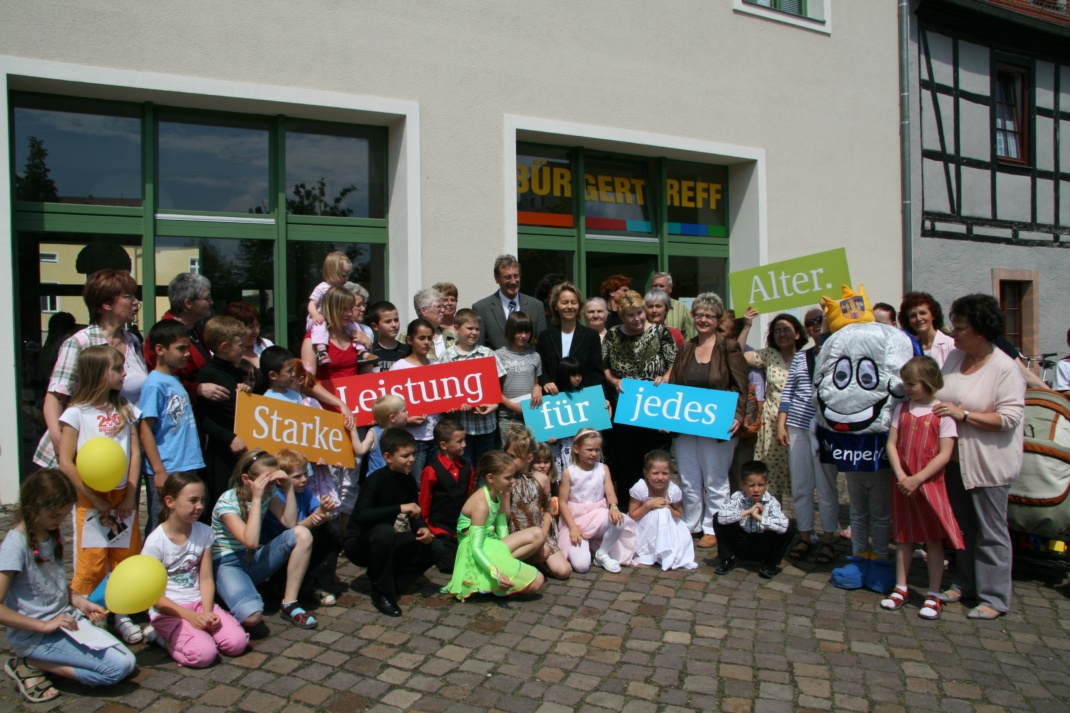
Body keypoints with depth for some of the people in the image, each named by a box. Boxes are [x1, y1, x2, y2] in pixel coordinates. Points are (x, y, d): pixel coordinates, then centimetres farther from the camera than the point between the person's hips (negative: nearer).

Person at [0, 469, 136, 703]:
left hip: (67, 620, 8)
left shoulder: (54, 534, 7)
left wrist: (80, 602, 3)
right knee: (119, 667, -19)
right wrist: (44, 625, -22)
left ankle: (33, 662, 4)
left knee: (128, 662, -2)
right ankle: (29, 665, -5)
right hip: (34, 637, -8)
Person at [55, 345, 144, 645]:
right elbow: (65, 462, -10)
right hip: (91, 500, -4)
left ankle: (120, 614, 21)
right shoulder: (77, 413, -7)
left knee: (126, 559, 8)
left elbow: (135, 453, 5)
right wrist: (95, 499, -11)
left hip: (123, 498, 4)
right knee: (91, 563, -3)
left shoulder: (125, 409, 7)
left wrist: (131, 495, -4)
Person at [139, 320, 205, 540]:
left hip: (186, 468, 8)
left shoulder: (176, 380, 12)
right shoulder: (155, 384, -12)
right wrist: (159, 471, -17)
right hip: (166, 471, -8)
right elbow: (145, 430, -15)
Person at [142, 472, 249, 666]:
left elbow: (206, 578, 1)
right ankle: (162, 637, 3)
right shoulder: (155, 542, -12)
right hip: (169, 610, -4)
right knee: (204, 654, -25)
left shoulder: (204, 533, 1)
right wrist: (190, 616, -17)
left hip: (199, 603, 4)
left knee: (237, 643, -16)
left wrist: (207, 612, -16)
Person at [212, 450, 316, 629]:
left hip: (254, 560, 6)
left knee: (302, 534, -19)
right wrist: (256, 498, -31)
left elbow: (290, 523, -10)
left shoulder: (268, 494, -1)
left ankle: (289, 604, -11)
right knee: (252, 616, -33)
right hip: (228, 564, -6)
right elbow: (251, 541, -31)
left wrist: (288, 488, -17)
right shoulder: (227, 502, -19)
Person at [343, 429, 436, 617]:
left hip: (382, 544, 6)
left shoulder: (408, 481, -4)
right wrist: (400, 508, -41)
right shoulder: (376, 480, -24)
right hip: (358, 544, -6)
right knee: (384, 531, -37)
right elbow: (361, 516, -38)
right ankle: (381, 593, -19)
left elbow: (415, 514, 3)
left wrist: (423, 529, -19)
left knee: (427, 550, -14)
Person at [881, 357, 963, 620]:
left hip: (930, 484, -4)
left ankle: (933, 595, 15)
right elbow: (891, 444, 3)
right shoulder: (902, 409, 6)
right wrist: (901, 476, -10)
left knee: (933, 540, 4)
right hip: (902, 484, 4)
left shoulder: (943, 412, -8)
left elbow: (945, 454, -12)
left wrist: (917, 479, -16)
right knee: (903, 537, 13)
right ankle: (901, 588, 24)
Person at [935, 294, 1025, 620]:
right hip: (955, 459, 7)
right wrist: (933, 409, -3)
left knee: (991, 531, 3)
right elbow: (936, 393, 16)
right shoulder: (954, 357, 4)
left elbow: (1010, 417, -21)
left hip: (988, 463, -7)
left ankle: (994, 597, 14)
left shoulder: (1006, 368, -15)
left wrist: (964, 414, -25)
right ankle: (965, 583, 31)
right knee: (963, 526, 18)